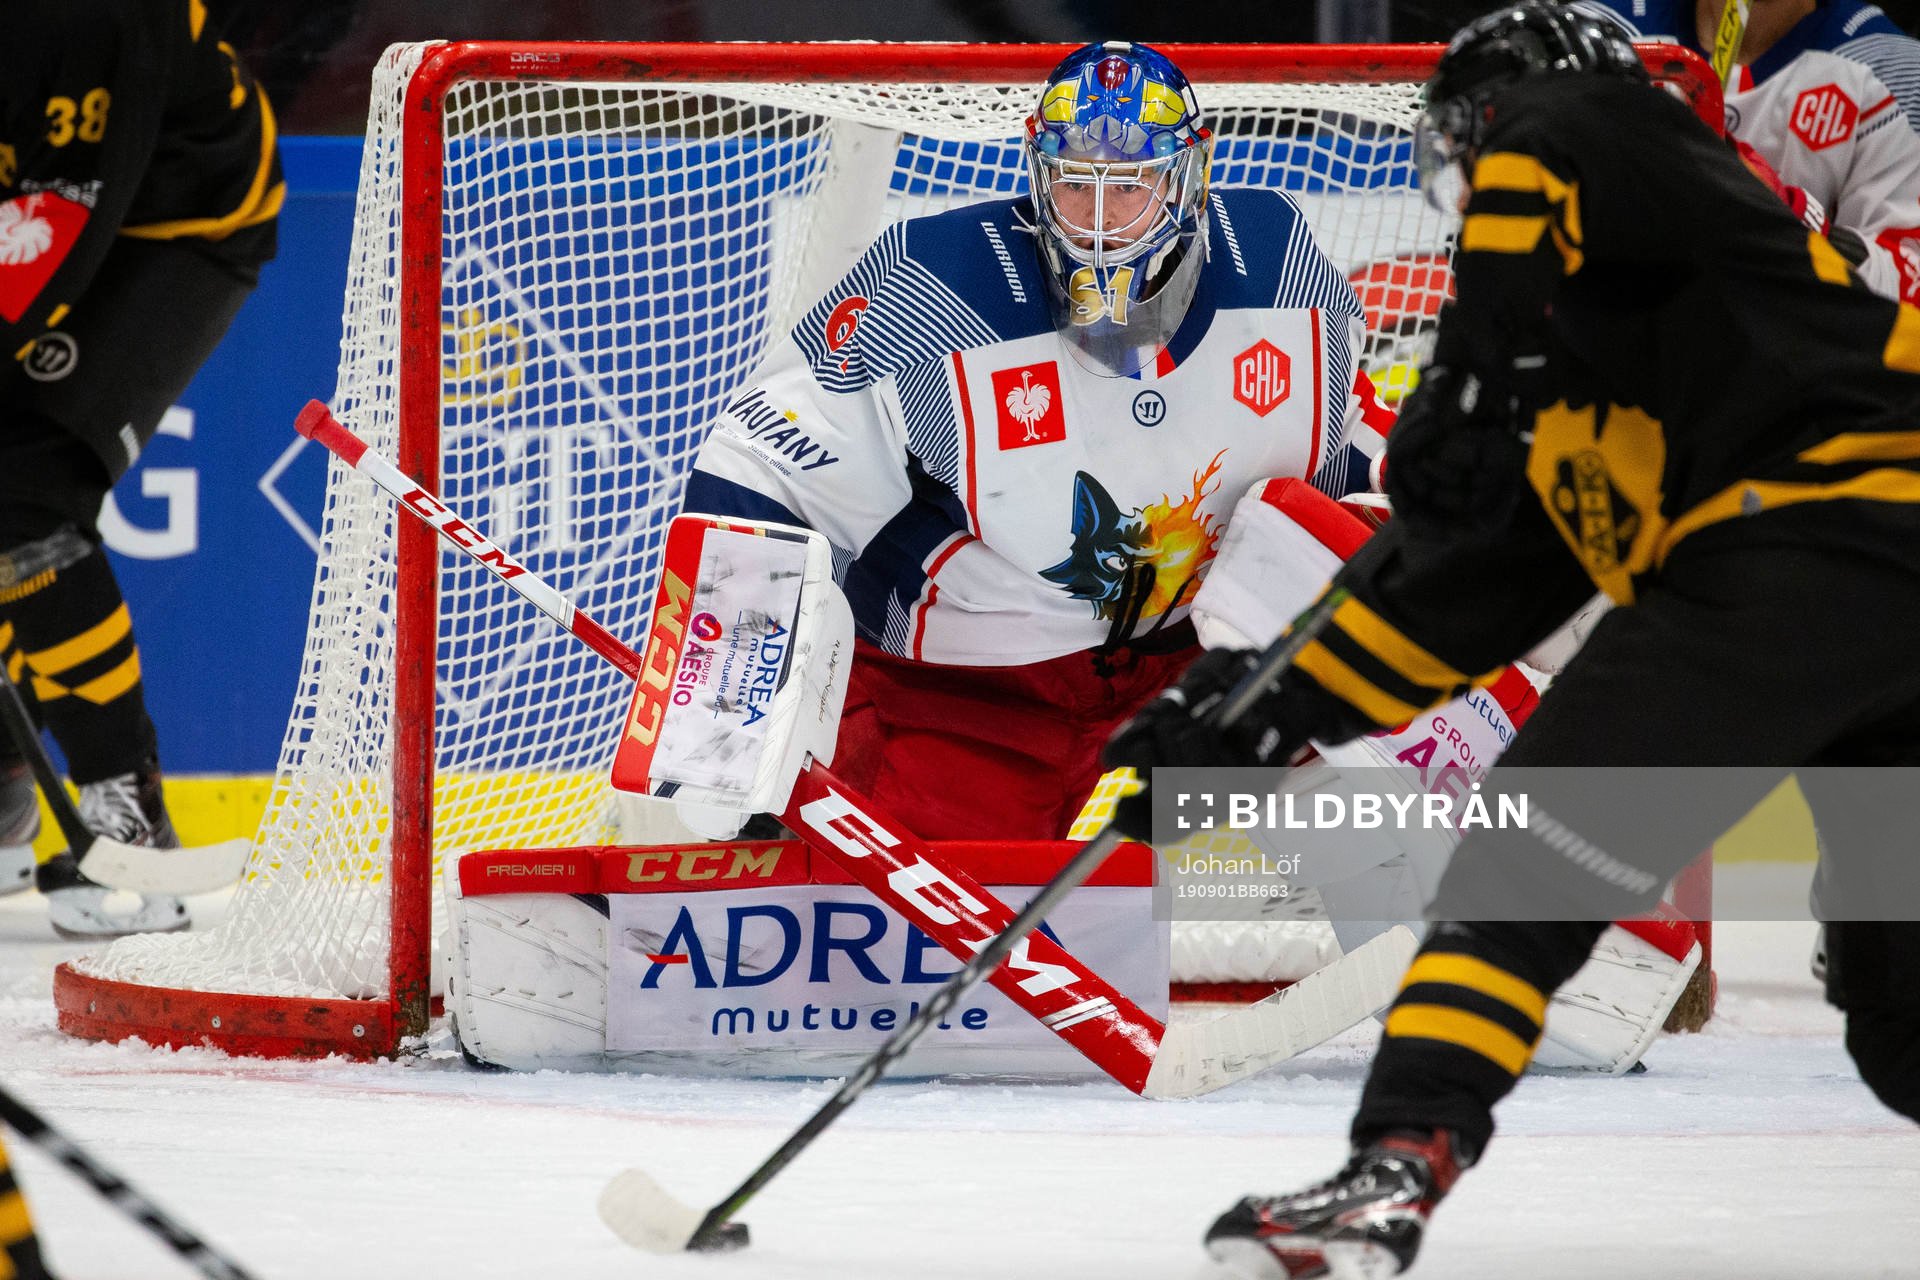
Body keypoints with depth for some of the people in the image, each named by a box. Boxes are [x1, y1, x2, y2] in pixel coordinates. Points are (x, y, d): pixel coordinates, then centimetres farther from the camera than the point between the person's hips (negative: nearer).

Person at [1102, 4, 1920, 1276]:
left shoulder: (1575, 127, 9)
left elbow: (1542, 168, -17)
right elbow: (1456, 590, 29)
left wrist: (1474, 389, -20)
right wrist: (1258, 717, 26)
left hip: (1813, 534, -9)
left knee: (1536, 853, -9)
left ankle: (1401, 1162, -19)